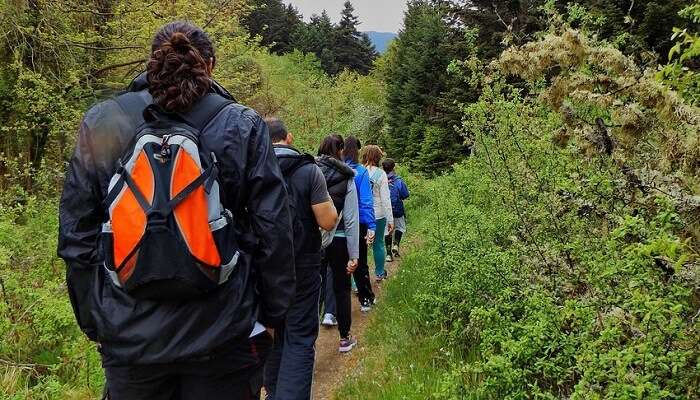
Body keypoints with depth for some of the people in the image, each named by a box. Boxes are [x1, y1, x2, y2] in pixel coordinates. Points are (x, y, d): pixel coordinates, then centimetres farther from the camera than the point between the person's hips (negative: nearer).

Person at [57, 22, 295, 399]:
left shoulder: (100, 124, 0)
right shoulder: (242, 126, -4)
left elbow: (76, 236, 2)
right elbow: (273, 231, -5)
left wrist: (93, 320, 12)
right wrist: (271, 313, 5)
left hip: (130, 335, 2)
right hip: (222, 336, -1)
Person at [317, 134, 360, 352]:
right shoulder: (346, 178, -7)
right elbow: (351, 219, -10)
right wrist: (354, 254, -7)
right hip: (339, 240, -1)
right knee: (342, 289, 14)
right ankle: (345, 338, 24)